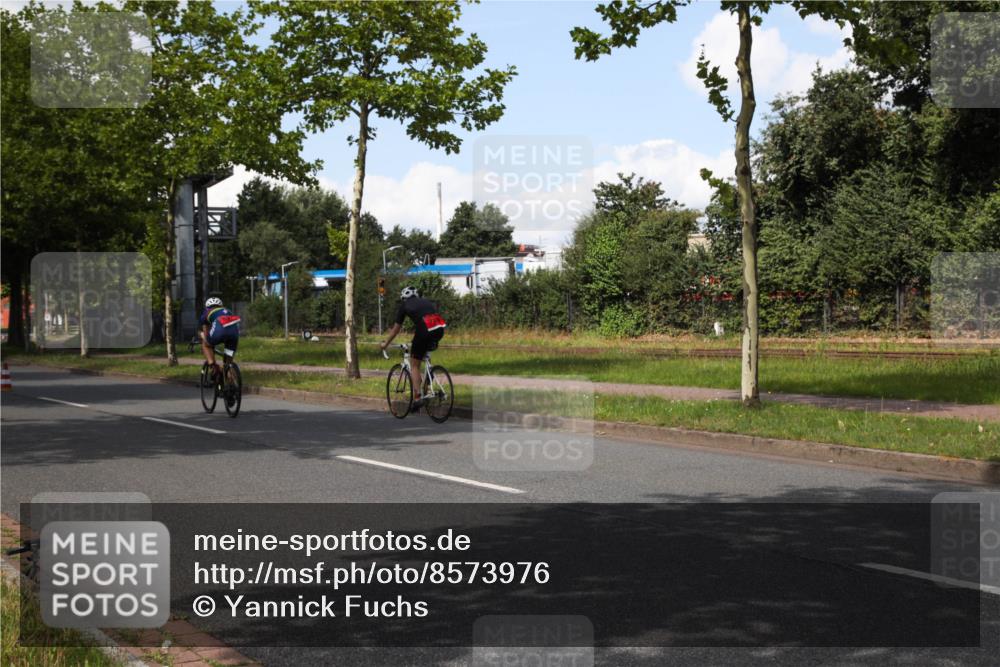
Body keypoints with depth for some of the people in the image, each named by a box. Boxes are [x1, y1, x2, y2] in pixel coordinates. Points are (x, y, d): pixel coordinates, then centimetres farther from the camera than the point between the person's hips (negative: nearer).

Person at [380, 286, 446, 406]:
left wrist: (385, 343, 41)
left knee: (414, 365, 11)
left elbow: (396, 328, 27)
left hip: (424, 331, -4)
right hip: (440, 330, 4)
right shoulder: (426, 301, 32)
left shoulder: (404, 305, 21)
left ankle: (417, 397, 3)